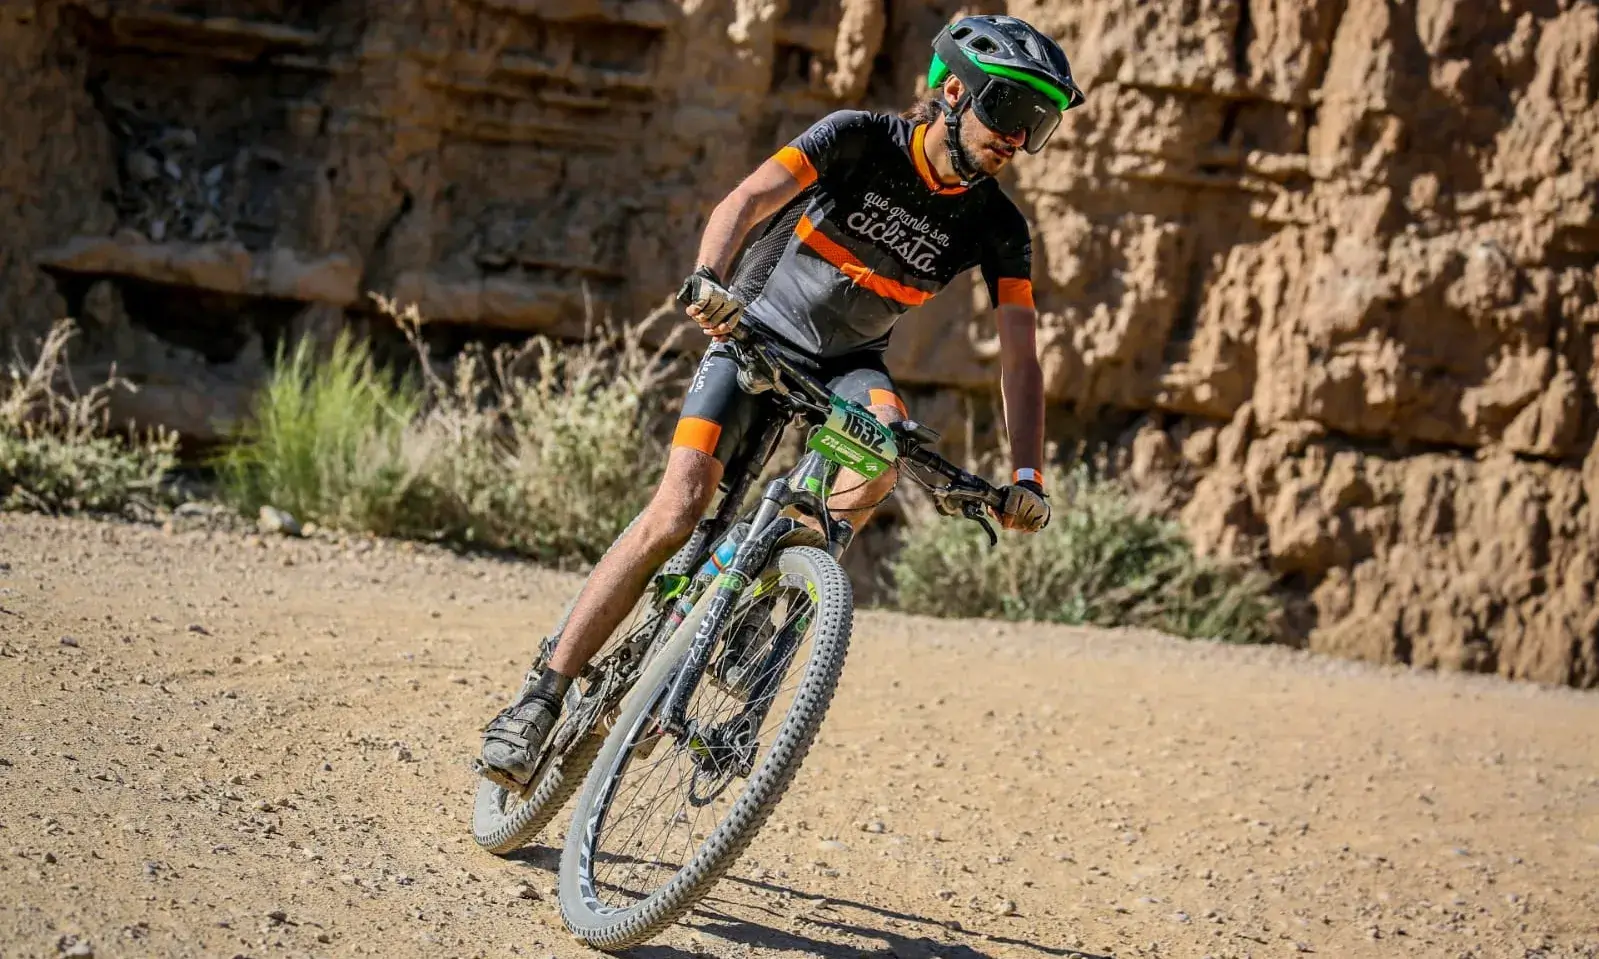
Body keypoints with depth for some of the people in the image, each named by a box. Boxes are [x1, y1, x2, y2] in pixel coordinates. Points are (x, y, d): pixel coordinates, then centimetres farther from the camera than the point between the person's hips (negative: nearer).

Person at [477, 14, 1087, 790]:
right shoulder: (860, 139, -19)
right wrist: (708, 279, -52)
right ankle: (542, 696, -12)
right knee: (677, 511, -19)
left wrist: (1027, 478, -28)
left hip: (845, 363, 3)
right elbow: (747, 200, -32)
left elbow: (1019, 356, -15)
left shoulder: (997, 227, -10)